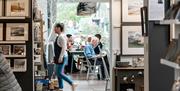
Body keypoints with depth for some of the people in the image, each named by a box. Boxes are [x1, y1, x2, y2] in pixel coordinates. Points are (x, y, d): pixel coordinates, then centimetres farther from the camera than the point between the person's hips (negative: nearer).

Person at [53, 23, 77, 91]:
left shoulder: (61, 36, -17)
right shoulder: (58, 36, 13)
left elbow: (64, 48, -22)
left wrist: (60, 57, -25)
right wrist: (57, 57, 21)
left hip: (62, 57, -10)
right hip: (59, 57, 10)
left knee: (59, 73, -10)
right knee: (58, 73, 11)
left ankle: (72, 84, -6)